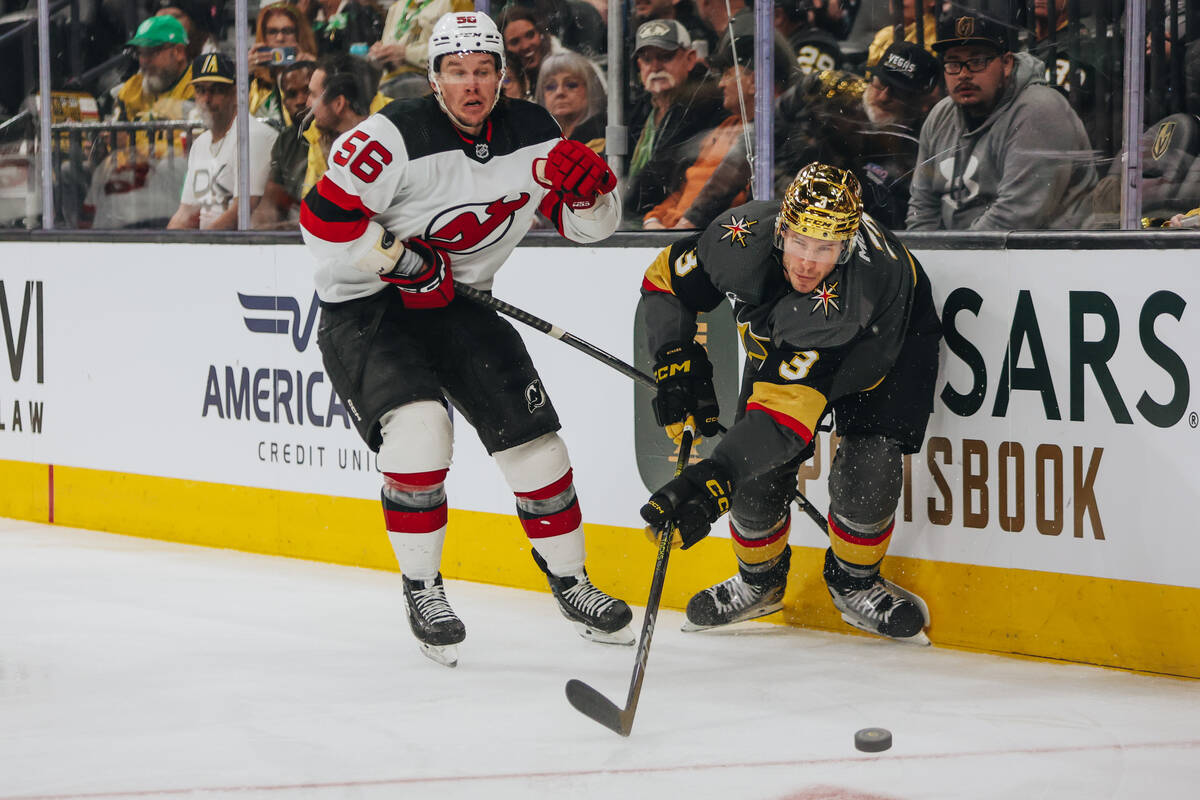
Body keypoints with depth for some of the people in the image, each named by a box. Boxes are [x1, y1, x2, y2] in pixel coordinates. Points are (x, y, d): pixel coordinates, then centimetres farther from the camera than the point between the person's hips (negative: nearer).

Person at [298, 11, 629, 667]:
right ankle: (421, 589, -8)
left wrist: (587, 182, -18)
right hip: (364, 305, -5)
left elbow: (587, 224, 4)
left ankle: (570, 582, 20)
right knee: (419, 428, -27)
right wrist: (406, 263, -23)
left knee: (532, 438, 0)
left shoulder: (529, 132, -2)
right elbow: (325, 221, -23)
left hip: (457, 303, 6)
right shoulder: (397, 135, -21)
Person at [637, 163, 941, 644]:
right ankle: (759, 581, 20)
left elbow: (790, 405, -48)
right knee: (760, 475, -9)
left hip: (892, 341, -3)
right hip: (778, 341, 4)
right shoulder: (743, 237, -34)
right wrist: (677, 362, -26)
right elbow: (665, 283, -12)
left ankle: (853, 582, 7)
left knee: (869, 469, -22)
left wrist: (715, 477, -57)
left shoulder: (865, 280, -46)